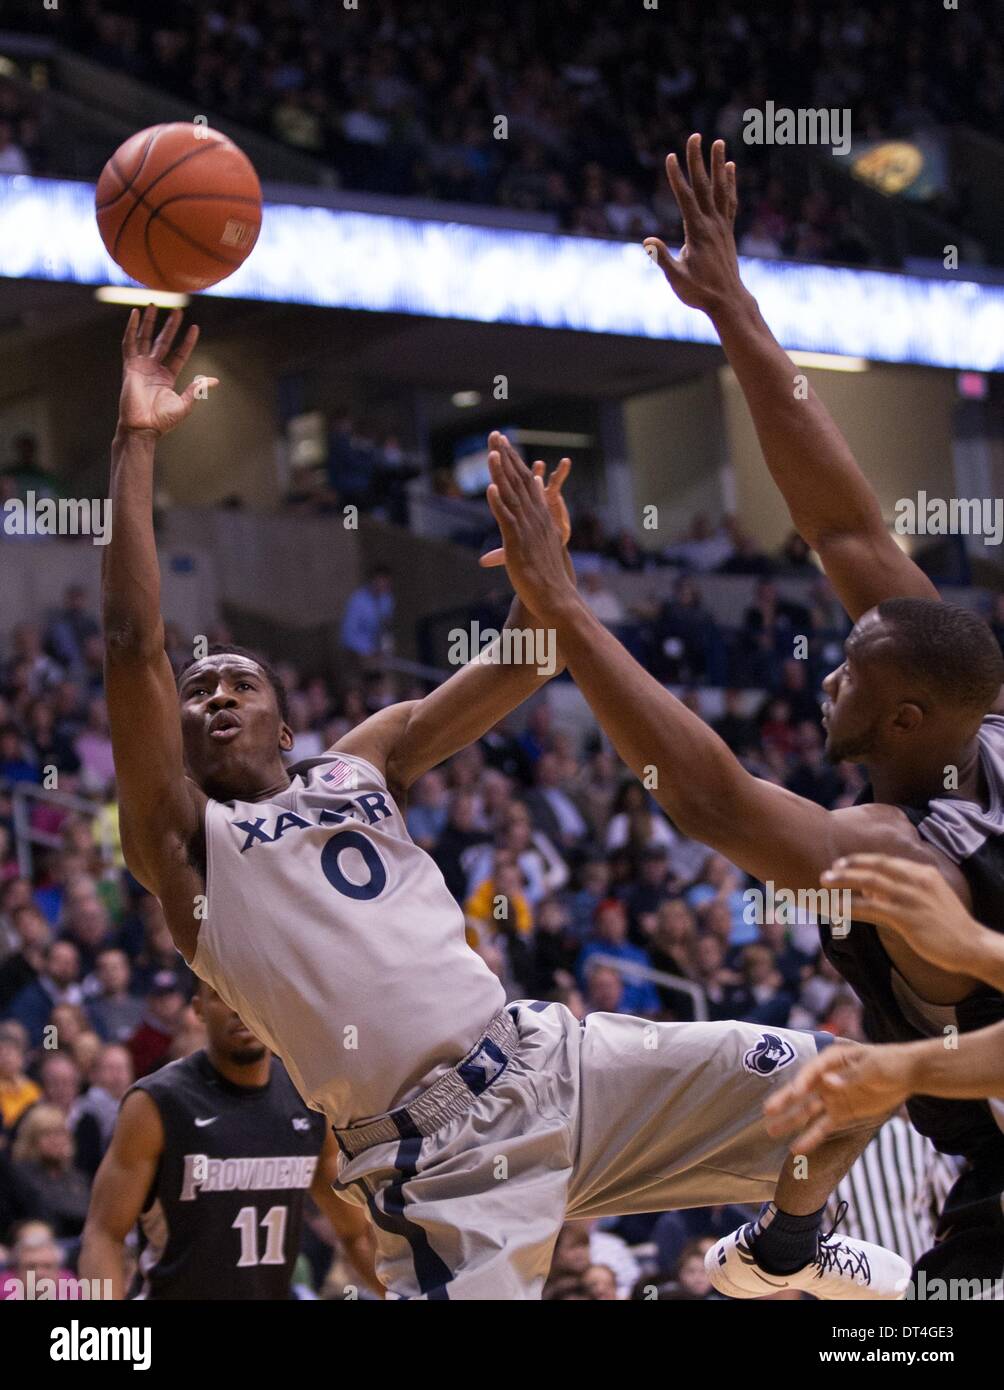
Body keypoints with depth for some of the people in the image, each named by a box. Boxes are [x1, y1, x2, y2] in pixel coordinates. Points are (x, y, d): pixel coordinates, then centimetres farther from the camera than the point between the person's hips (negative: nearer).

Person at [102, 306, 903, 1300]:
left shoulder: (360, 764, 18)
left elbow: (514, 670, 13)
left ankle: (780, 1247, 33)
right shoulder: (183, 843, 2)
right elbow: (134, 645, -9)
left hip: (550, 1059, 5)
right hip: (431, 1161, -5)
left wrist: (545, 556, -5)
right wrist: (135, 443, -11)